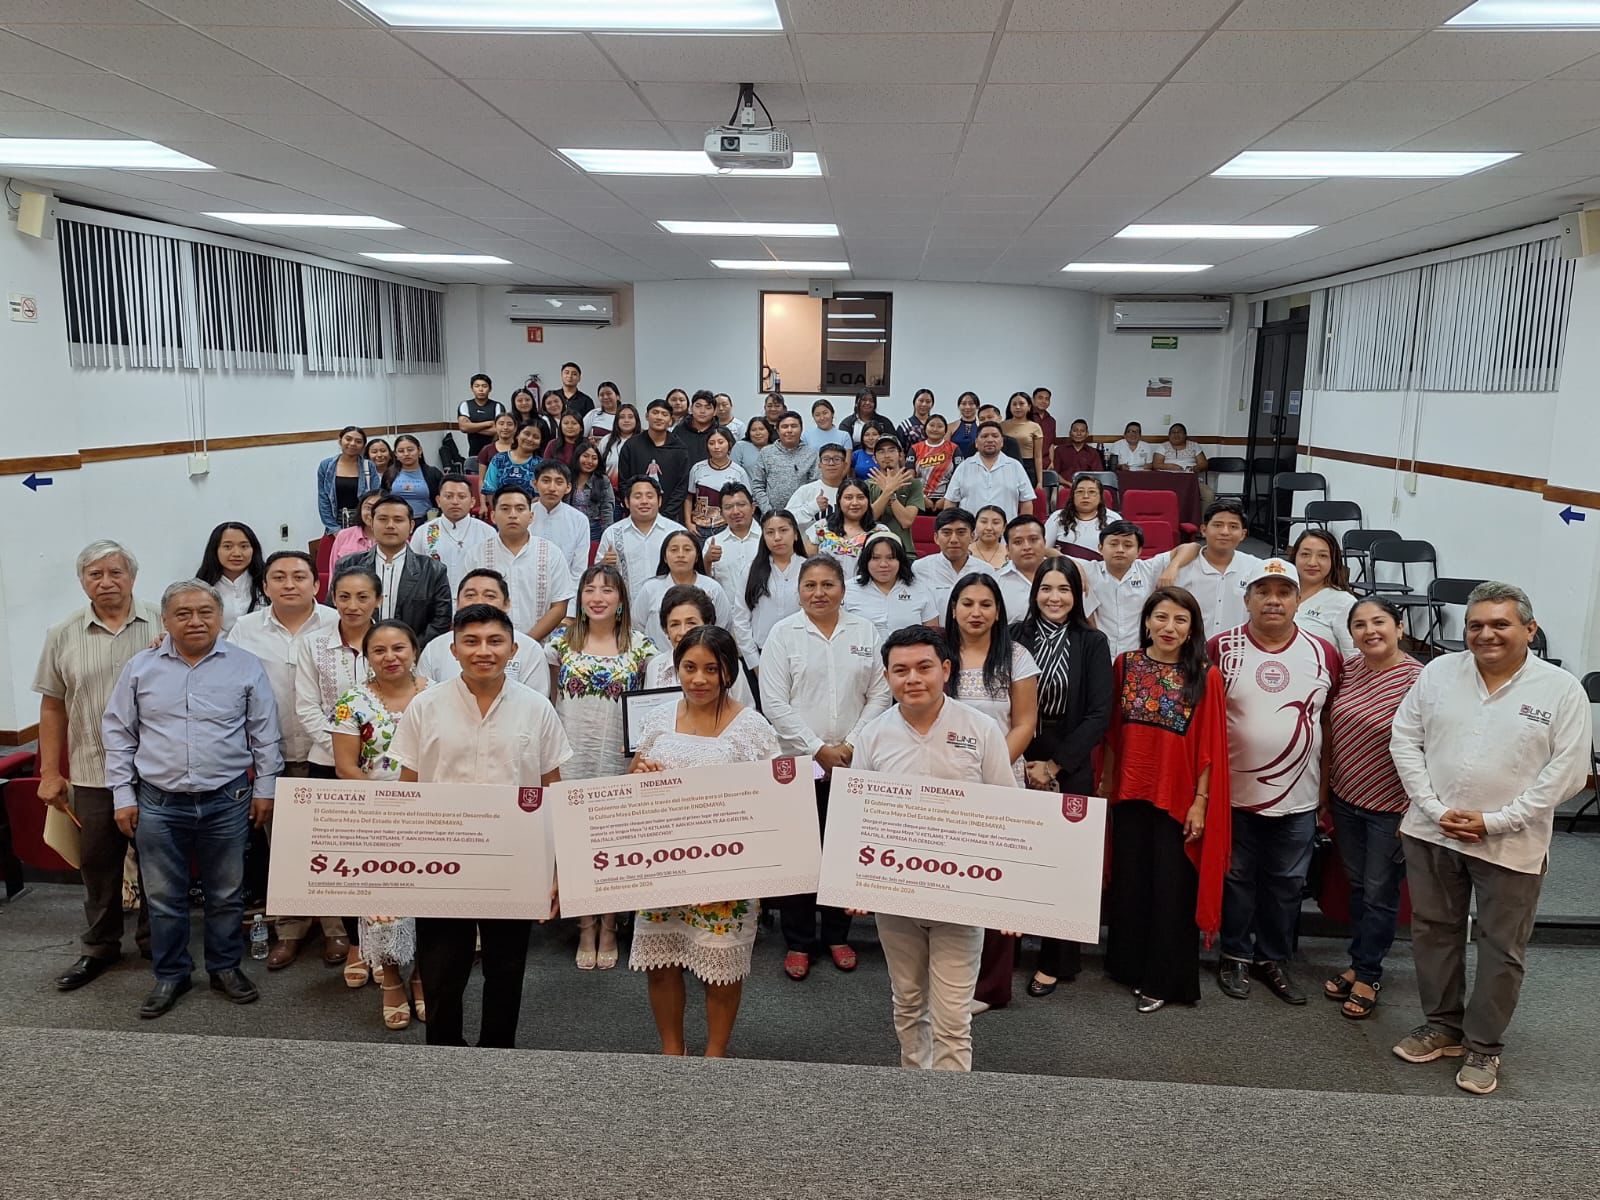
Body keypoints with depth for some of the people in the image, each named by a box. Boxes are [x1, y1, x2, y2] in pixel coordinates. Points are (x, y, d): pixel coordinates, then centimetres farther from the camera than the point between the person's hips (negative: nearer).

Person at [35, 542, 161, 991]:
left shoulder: (163, 625, -2)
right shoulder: (63, 635, 4)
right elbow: (53, 707, 7)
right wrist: (49, 774, 5)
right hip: (92, 775, 2)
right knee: (98, 865, 12)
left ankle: (155, 941, 26)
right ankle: (99, 947, 28)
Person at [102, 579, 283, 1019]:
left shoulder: (246, 666, -1)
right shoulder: (140, 667, 2)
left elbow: (264, 733, 3)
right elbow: (118, 732, 6)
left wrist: (264, 788, 2)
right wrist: (123, 794, 3)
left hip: (226, 801, -1)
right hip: (158, 803, 1)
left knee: (226, 895, 11)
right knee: (164, 898, 10)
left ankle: (226, 968, 27)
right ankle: (171, 975, 26)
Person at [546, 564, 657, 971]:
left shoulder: (640, 645, 1)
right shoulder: (563, 642, 5)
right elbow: (546, 697, 12)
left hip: (620, 761, -1)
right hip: (572, 759, 1)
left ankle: (608, 928, 22)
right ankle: (586, 927, 21)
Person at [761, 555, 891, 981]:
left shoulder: (865, 631, 6)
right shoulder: (783, 634, -1)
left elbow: (879, 693, 4)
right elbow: (774, 703, -6)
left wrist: (851, 744, -6)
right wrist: (818, 749, -10)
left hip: (854, 763, 2)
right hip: (797, 761, -2)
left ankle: (837, 935, 27)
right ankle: (798, 942, 18)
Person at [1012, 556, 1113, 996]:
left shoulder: (1092, 643, 0)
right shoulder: (1015, 637, 1)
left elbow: (1098, 715, -5)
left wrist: (1054, 765, -9)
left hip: (1069, 765, -1)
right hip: (1017, 761, 1)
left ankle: (1055, 962, 17)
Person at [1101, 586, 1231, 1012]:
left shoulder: (1205, 676, -7)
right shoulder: (1126, 665, 1)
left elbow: (1210, 746, -6)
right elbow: (1112, 731, 5)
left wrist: (1201, 801, -8)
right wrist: (1106, 782, 6)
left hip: (1178, 798, -3)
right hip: (1130, 794, 3)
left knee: (1171, 890, 6)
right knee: (1129, 883, 14)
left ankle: (1163, 980, 20)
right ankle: (1130, 967, 30)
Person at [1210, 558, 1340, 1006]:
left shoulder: (1324, 654, 0)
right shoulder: (1221, 648, -7)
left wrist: (1329, 788, 6)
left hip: (1298, 797, 2)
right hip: (1235, 792, -2)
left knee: (1287, 883, 13)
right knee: (1236, 878, 11)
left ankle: (1273, 959, 29)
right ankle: (1235, 956, 27)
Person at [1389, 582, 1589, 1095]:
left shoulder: (1561, 690, -7)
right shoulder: (1439, 672, 1)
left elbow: (1567, 771, -9)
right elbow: (1405, 739, 2)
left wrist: (1496, 822, -14)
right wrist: (1433, 808, -8)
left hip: (1510, 844, -2)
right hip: (1432, 833, 3)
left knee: (1501, 949, 9)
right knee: (1434, 932, 14)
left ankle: (1484, 1045, 26)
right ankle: (1442, 1026, 32)